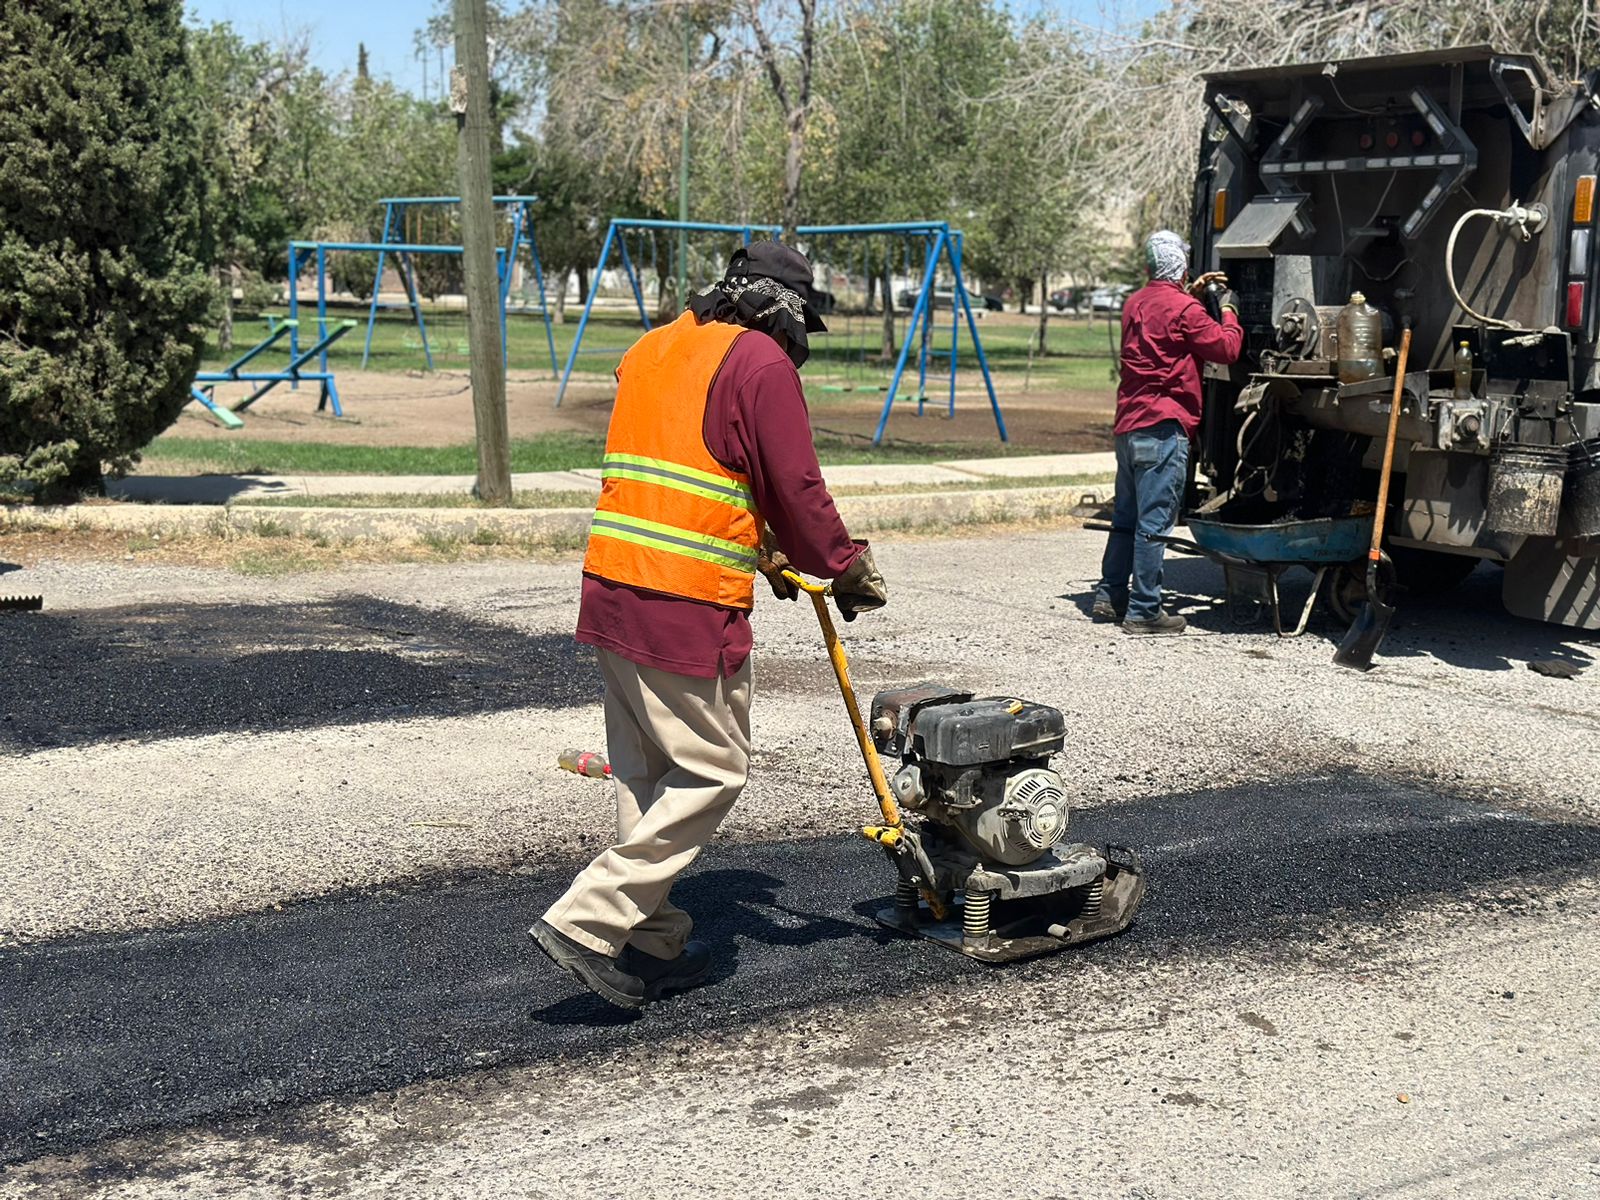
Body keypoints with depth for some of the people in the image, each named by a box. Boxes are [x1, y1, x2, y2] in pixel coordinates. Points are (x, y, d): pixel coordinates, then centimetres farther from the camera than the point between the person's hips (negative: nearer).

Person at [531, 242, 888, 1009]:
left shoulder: (651, 350, 19)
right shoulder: (763, 363, -6)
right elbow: (797, 489, -7)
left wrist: (763, 552, 32)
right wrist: (849, 572, 8)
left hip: (609, 591, 9)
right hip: (689, 607, -9)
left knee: (644, 771, 15)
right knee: (712, 772, 0)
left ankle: (655, 945, 21)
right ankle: (586, 923, -5)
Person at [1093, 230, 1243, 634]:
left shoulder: (1135, 304, 14)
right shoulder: (1184, 310, -11)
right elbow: (1226, 348, -7)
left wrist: (1191, 292, 32)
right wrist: (1228, 315, 10)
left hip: (1128, 426, 8)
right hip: (1163, 427, -8)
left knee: (1125, 517, 17)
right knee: (1154, 522, -6)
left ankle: (1109, 597, 23)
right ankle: (1143, 611, -4)